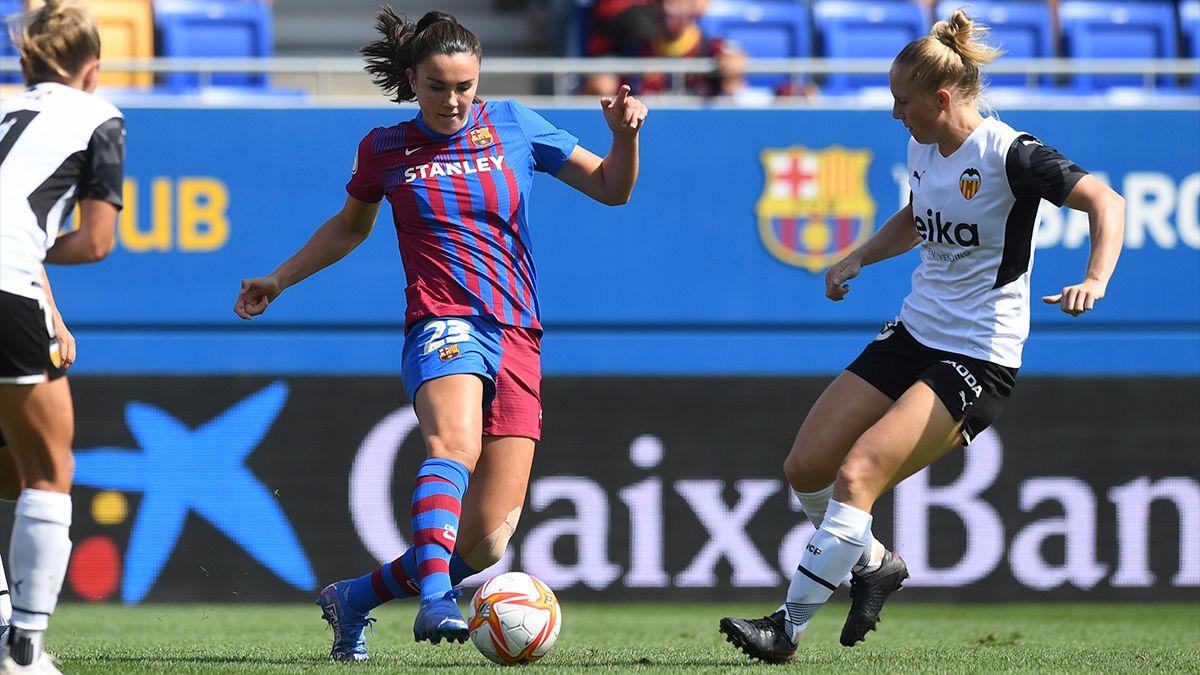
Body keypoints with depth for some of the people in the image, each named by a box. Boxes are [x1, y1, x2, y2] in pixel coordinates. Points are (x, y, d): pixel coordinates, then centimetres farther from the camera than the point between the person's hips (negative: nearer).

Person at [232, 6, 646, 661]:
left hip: (517, 338, 2)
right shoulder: (384, 150, 8)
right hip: (443, 323, -2)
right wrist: (278, 280, 25)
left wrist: (624, 134, -6)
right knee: (455, 445, -38)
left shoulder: (513, 126, 9)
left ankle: (354, 599, 17)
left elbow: (611, 188, 13)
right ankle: (435, 601, -54)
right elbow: (351, 226, 27)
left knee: (486, 542, -4)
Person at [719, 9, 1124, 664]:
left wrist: (1095, 280, -35)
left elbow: (1105, 201, -20)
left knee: (856, 474, -19)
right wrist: (859, 258, 16)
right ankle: (875, 563, 27)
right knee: (806, 466, 1)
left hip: (978, 358, -8)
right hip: (912, 334, 8)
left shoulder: (1008, 154, -17)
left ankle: (787, 627, -11)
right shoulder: (923, 148, 7)